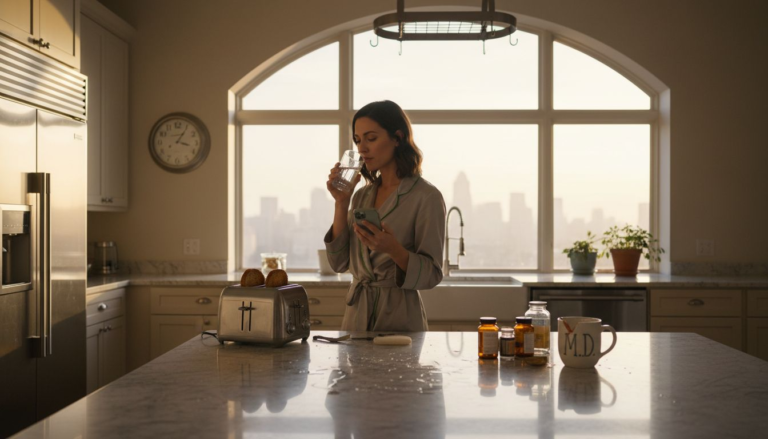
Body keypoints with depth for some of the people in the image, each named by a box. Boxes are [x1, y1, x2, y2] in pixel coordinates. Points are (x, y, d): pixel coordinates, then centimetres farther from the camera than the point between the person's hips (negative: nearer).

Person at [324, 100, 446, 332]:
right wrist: (341, 203, -4)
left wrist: (393, 249, -29)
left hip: (399, 318, -6)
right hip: (356, 314, 6)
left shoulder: (426, 197, -11)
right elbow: (339, 263, 2)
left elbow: (431, 274, -12)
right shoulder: (362, 195, 8)